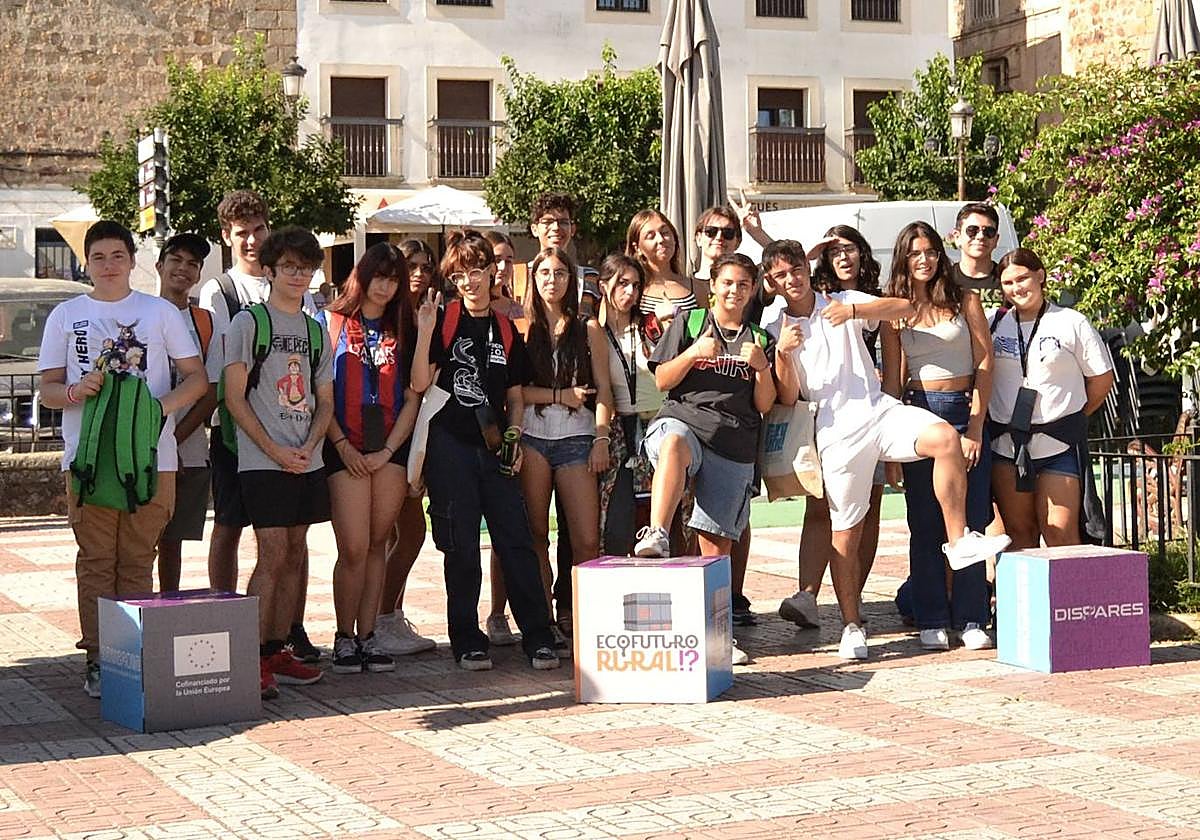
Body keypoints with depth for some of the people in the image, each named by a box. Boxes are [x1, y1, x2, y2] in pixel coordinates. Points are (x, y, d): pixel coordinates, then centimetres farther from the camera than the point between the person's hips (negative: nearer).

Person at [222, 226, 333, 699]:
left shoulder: (316, 331, 15)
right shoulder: (248, 323, -2)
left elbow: (324, 402, 15)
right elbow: (234, 398, -6)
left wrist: (309, 445, -4)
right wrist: (274, 450, -13)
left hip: (307, 461, 6)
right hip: (262, 461, -6)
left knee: (296, 555, 7)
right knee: (273, 554, -12)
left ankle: (278, 650, 14)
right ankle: (253, 658, -9)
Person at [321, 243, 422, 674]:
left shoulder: (402, 330, 13)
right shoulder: (332, 322, 4)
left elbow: (411, 398, 9)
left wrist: (388, 451, -2)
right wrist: (341, 444, -8)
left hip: (390, 449, 3)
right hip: (346, 449, -3)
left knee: (377, 546, 4)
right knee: (354, 549, -8)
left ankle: (367, 635, 10)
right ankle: (345, 636, 5)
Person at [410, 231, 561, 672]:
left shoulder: (506, 330, 14)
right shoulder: (444, 322, 2)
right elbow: (420, 383, -8)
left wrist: (513, 437, 3)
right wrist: (425, 331, -17)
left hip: (495, 449, 3)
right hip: (451, 446, -3)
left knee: (517, 541, -2)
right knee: (461, 548, 1)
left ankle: (538, 637, 3)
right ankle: (468, 642, 10)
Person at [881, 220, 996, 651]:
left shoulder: (965, 301, 6)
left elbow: (985, 364, 2)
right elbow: (892, 377, 7)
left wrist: (976, 426, -7)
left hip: (966, 411, -1)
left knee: (970, 520, -2)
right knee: (925, 523, 1)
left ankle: (971, 620, 3)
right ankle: (931, 621, 7)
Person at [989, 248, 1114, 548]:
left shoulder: (1072, 323, 1)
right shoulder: (995, 324, 8)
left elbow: (1101, 378, 7)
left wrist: (1071, 418, 11)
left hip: (1059, 444, -3)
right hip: (1006, 444, 3)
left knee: (1060, 532, -8)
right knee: (1019, 531, 6)